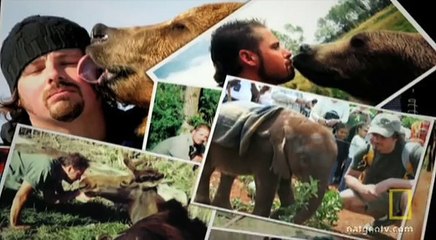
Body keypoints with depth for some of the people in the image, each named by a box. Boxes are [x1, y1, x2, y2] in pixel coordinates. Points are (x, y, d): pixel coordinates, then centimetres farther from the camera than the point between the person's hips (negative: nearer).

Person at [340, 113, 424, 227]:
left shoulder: (412, 151, -26)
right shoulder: (366, 152, -13)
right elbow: (349, 177, -3)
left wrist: (391, 182, -40)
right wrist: (362, 188, -27)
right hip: (376, 197, 6)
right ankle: (386, 217, 8)